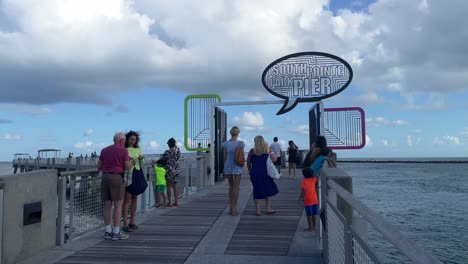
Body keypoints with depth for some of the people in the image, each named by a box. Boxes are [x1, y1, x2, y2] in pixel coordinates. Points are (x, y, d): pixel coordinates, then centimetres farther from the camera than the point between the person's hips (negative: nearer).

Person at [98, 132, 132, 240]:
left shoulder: (104, 150, 14)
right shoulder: (123, 150, -2)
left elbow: (99, 167, 14)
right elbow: (127, 167, -5)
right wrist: (131, 163, 18)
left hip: (105, 177, 6)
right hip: (116, 178, -6)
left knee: (107, 205, 9)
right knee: (118, 205, -1)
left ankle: (108, 231, 12)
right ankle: (116, 233, 1)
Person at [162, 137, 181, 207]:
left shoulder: (167, 152, -16)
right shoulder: (178, 151, -1)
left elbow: (163, 160, -7)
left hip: (169, 170, -5)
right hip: (177, 170, 5)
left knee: (169, 187, 4)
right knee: (175, 186, 15)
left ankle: (169, 203, 7)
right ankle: (176, 202, 19)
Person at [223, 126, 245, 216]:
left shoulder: (225, 143, -1)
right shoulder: (240, 143, -8)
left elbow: (225, 157, 2)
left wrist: (224, 168, 11)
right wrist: (242, 166, 9)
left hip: (228, 166, 3)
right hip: (237, 167, -3)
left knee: (231, 186, 17)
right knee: (236, 187, 3)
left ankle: (231, 207, 19)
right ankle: (234, 208, 1)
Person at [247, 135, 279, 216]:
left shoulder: (252, 151, 0)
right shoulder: (268, 150, -1)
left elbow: (248, 163, 4)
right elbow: (274, 160, 2)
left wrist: (250, 171, 18)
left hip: (255, 173, 1)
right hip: (265, 173, -1)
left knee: (257, 191, 9)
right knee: (268, 189, 16)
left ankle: (257, 210, 11)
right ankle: (268, 208, 16)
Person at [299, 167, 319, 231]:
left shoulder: (304, 181, -11)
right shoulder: (313, 180, 3)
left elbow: (303, 191, -19)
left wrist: (300, 198, -13)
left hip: (308, 201, -5)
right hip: (315, 200, 5)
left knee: (309, 215, 3)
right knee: (314, 214, 12)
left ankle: (310, 227, 8)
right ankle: (313, 227, 22)